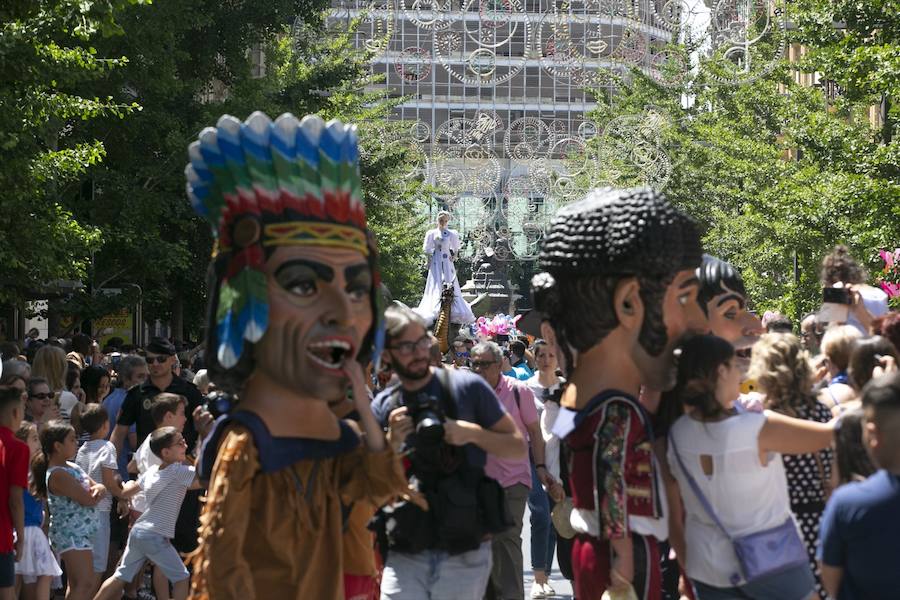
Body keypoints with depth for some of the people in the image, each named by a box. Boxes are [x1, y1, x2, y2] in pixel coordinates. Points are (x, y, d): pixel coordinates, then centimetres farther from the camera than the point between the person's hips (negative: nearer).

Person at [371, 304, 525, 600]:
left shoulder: (467, 387, 0)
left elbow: (518, 448, 3)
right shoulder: (383, 408, 6)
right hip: (405, 556, 2)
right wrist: (392, 442, -9)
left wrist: (474, 433, -13)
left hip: (466, 556, -1)